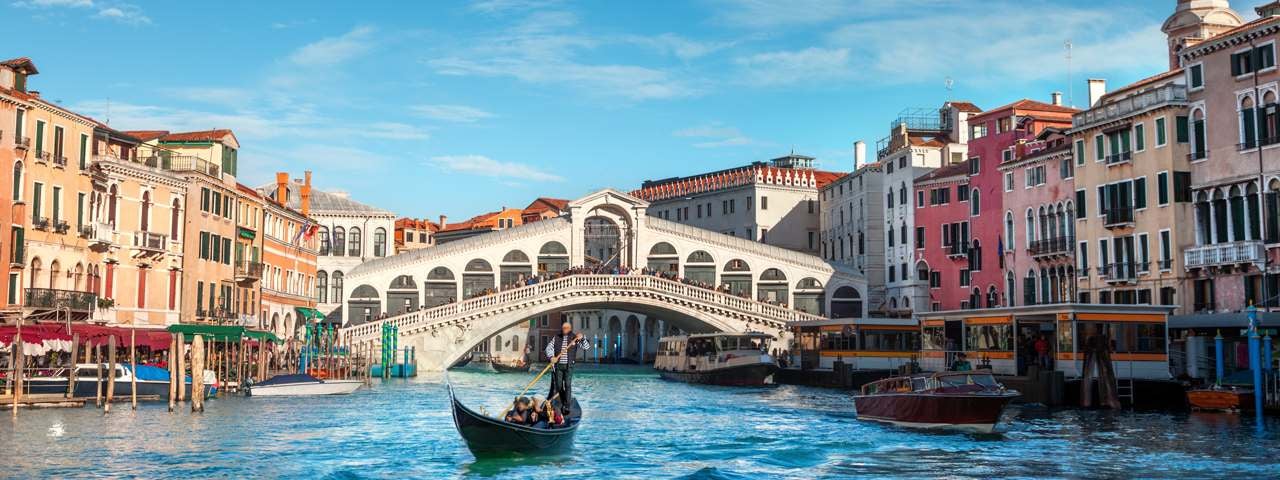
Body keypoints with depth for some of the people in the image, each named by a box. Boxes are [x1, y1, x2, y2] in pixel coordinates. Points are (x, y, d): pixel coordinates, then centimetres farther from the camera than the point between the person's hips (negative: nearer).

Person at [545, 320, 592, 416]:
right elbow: (549, 347, 1)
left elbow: (587, 347, -3)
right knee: (558, 385, 8)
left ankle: (566, 407, -3)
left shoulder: (575, 338, 2)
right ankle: (563, 403, 26)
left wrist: (582, 338, -20)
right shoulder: (556, 338, 7)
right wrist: (551, 357, -18)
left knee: (568, 385, -7)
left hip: (569, 366, -2)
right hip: (558, 365, 2)